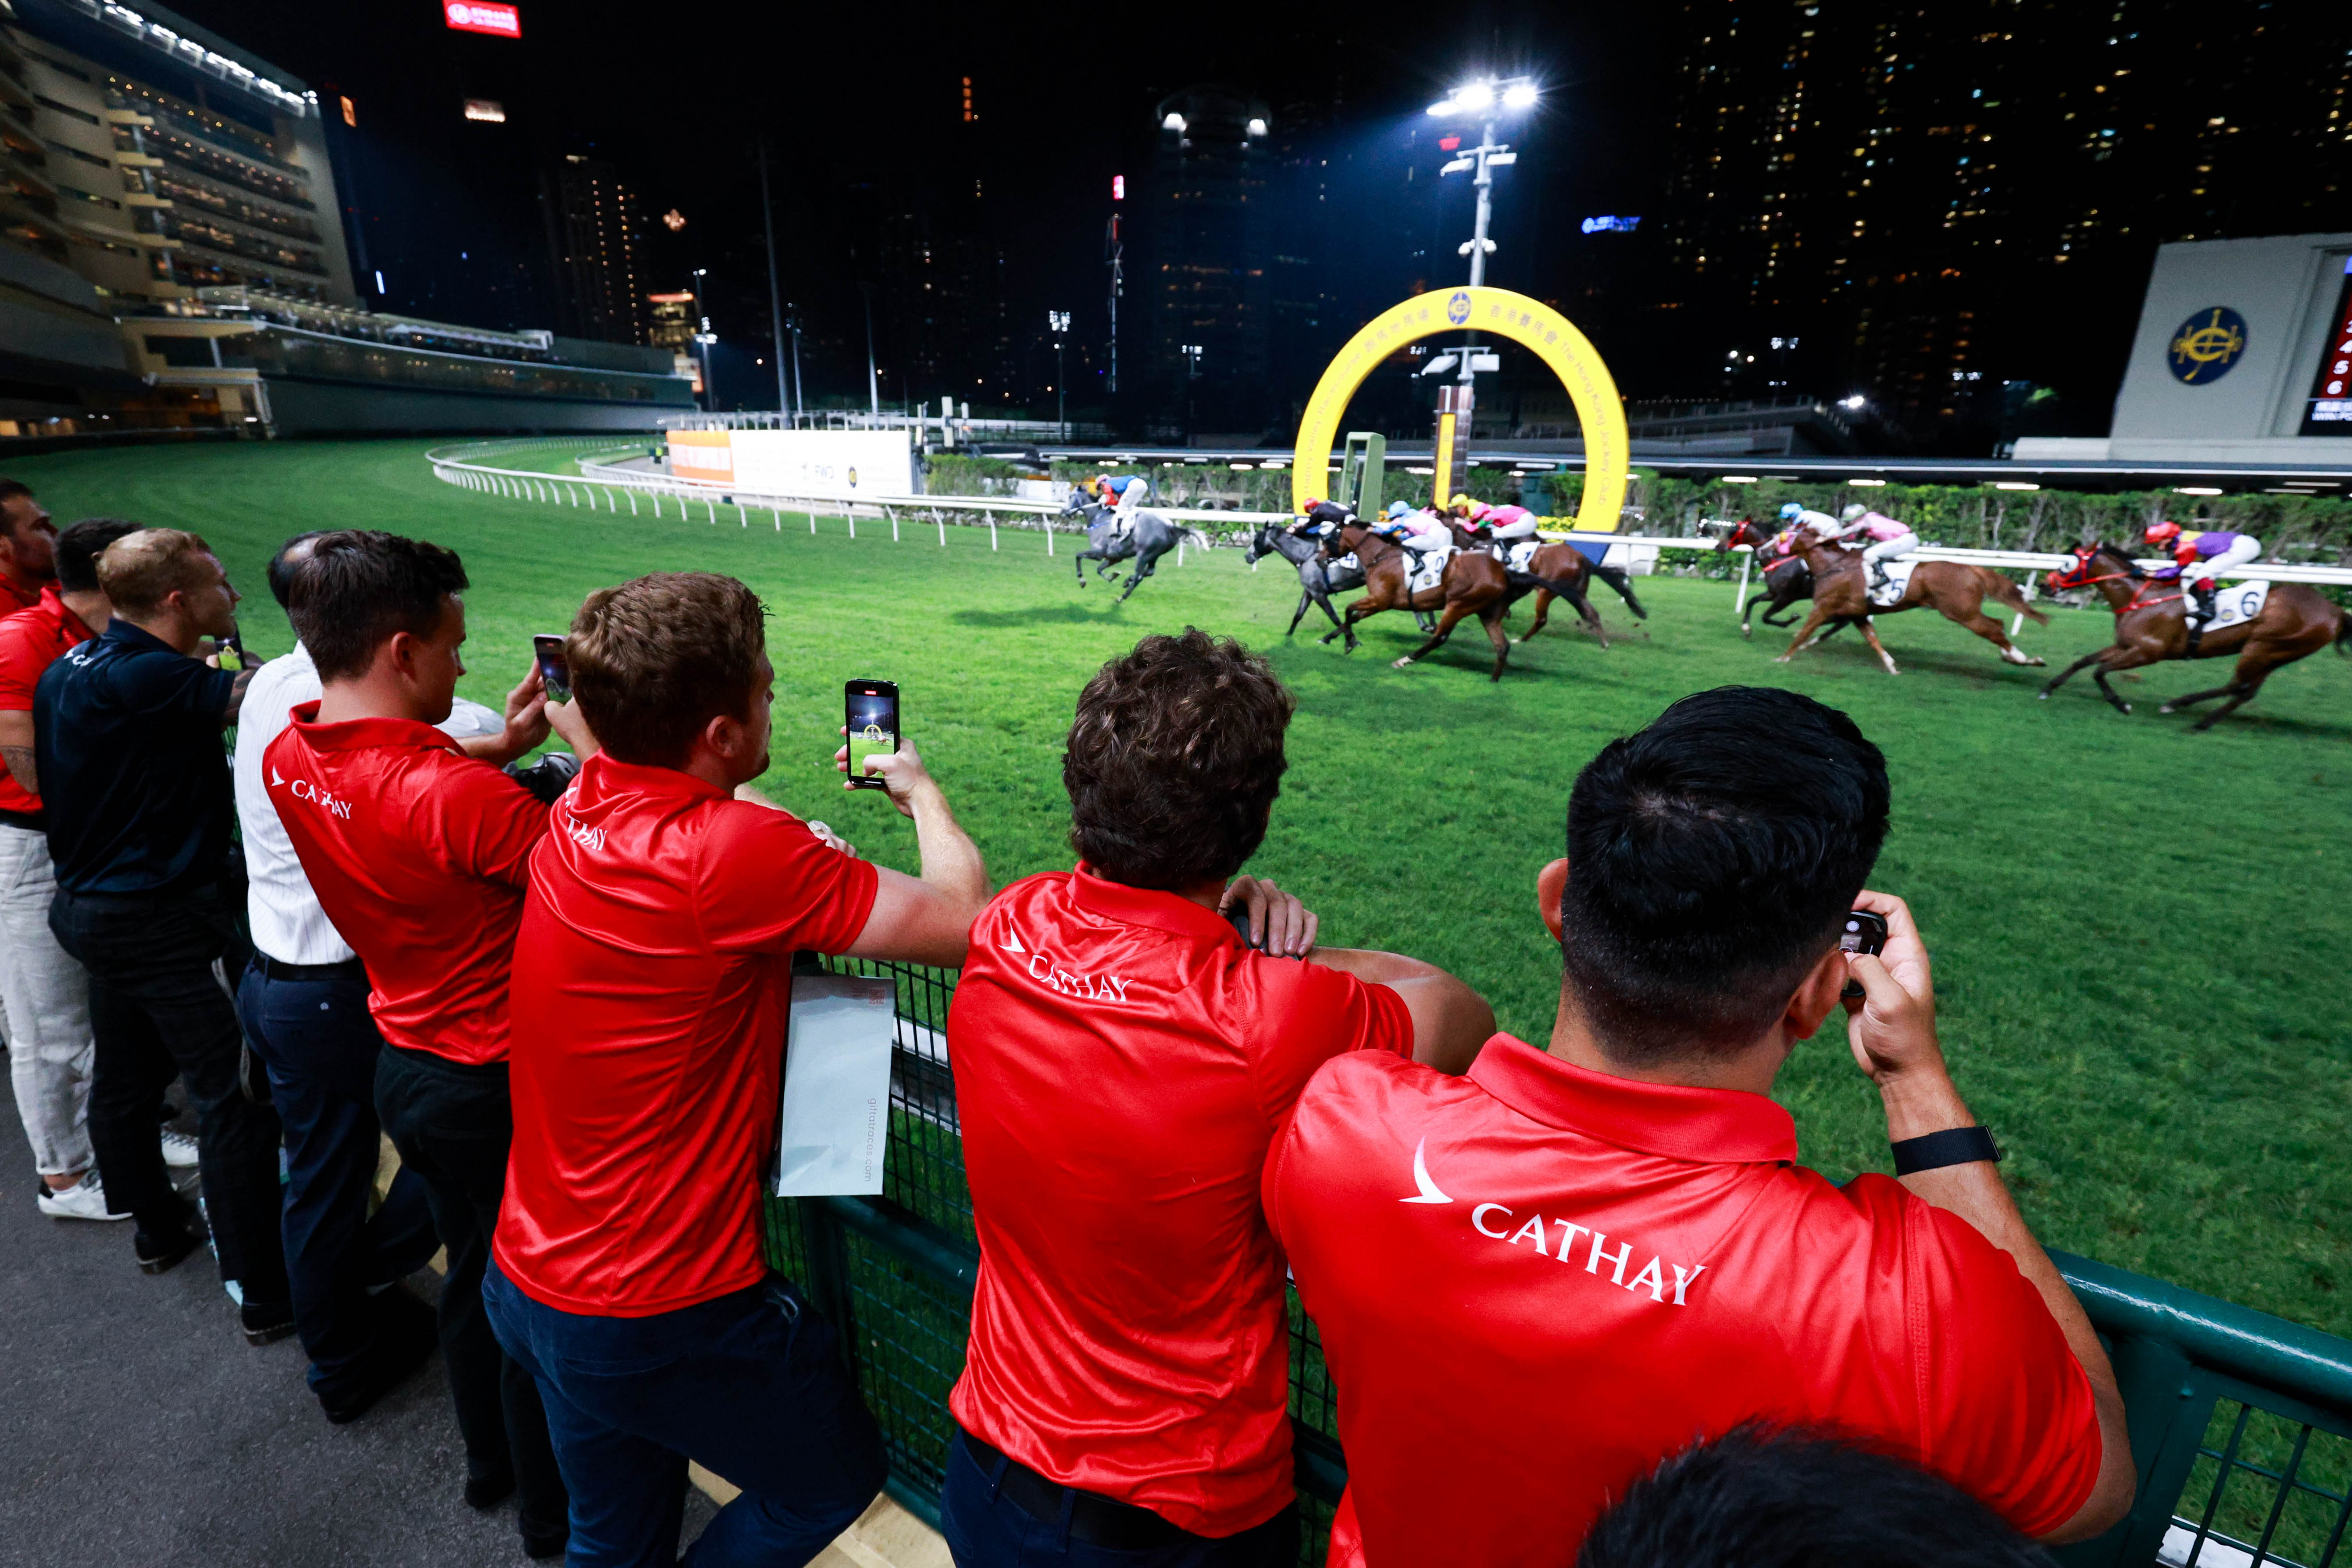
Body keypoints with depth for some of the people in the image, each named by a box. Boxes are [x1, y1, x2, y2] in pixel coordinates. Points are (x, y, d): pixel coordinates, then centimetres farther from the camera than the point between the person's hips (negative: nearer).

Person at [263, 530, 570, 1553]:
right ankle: (551, 1512, 35)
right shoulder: (462, 796, -32)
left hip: (406, 1064, 8)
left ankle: (489, 1464, 48)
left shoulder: (288, 758, -5)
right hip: (497, 1084, -8)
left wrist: (503, 746, 5)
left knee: (474, 1271, 27)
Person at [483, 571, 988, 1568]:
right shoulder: (738, 854, -31)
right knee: (835, 1481, 20)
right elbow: (963, 922, -24)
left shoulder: (579, 813, -5)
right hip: (667, 1315, -8)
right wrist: (921, 789, -6)